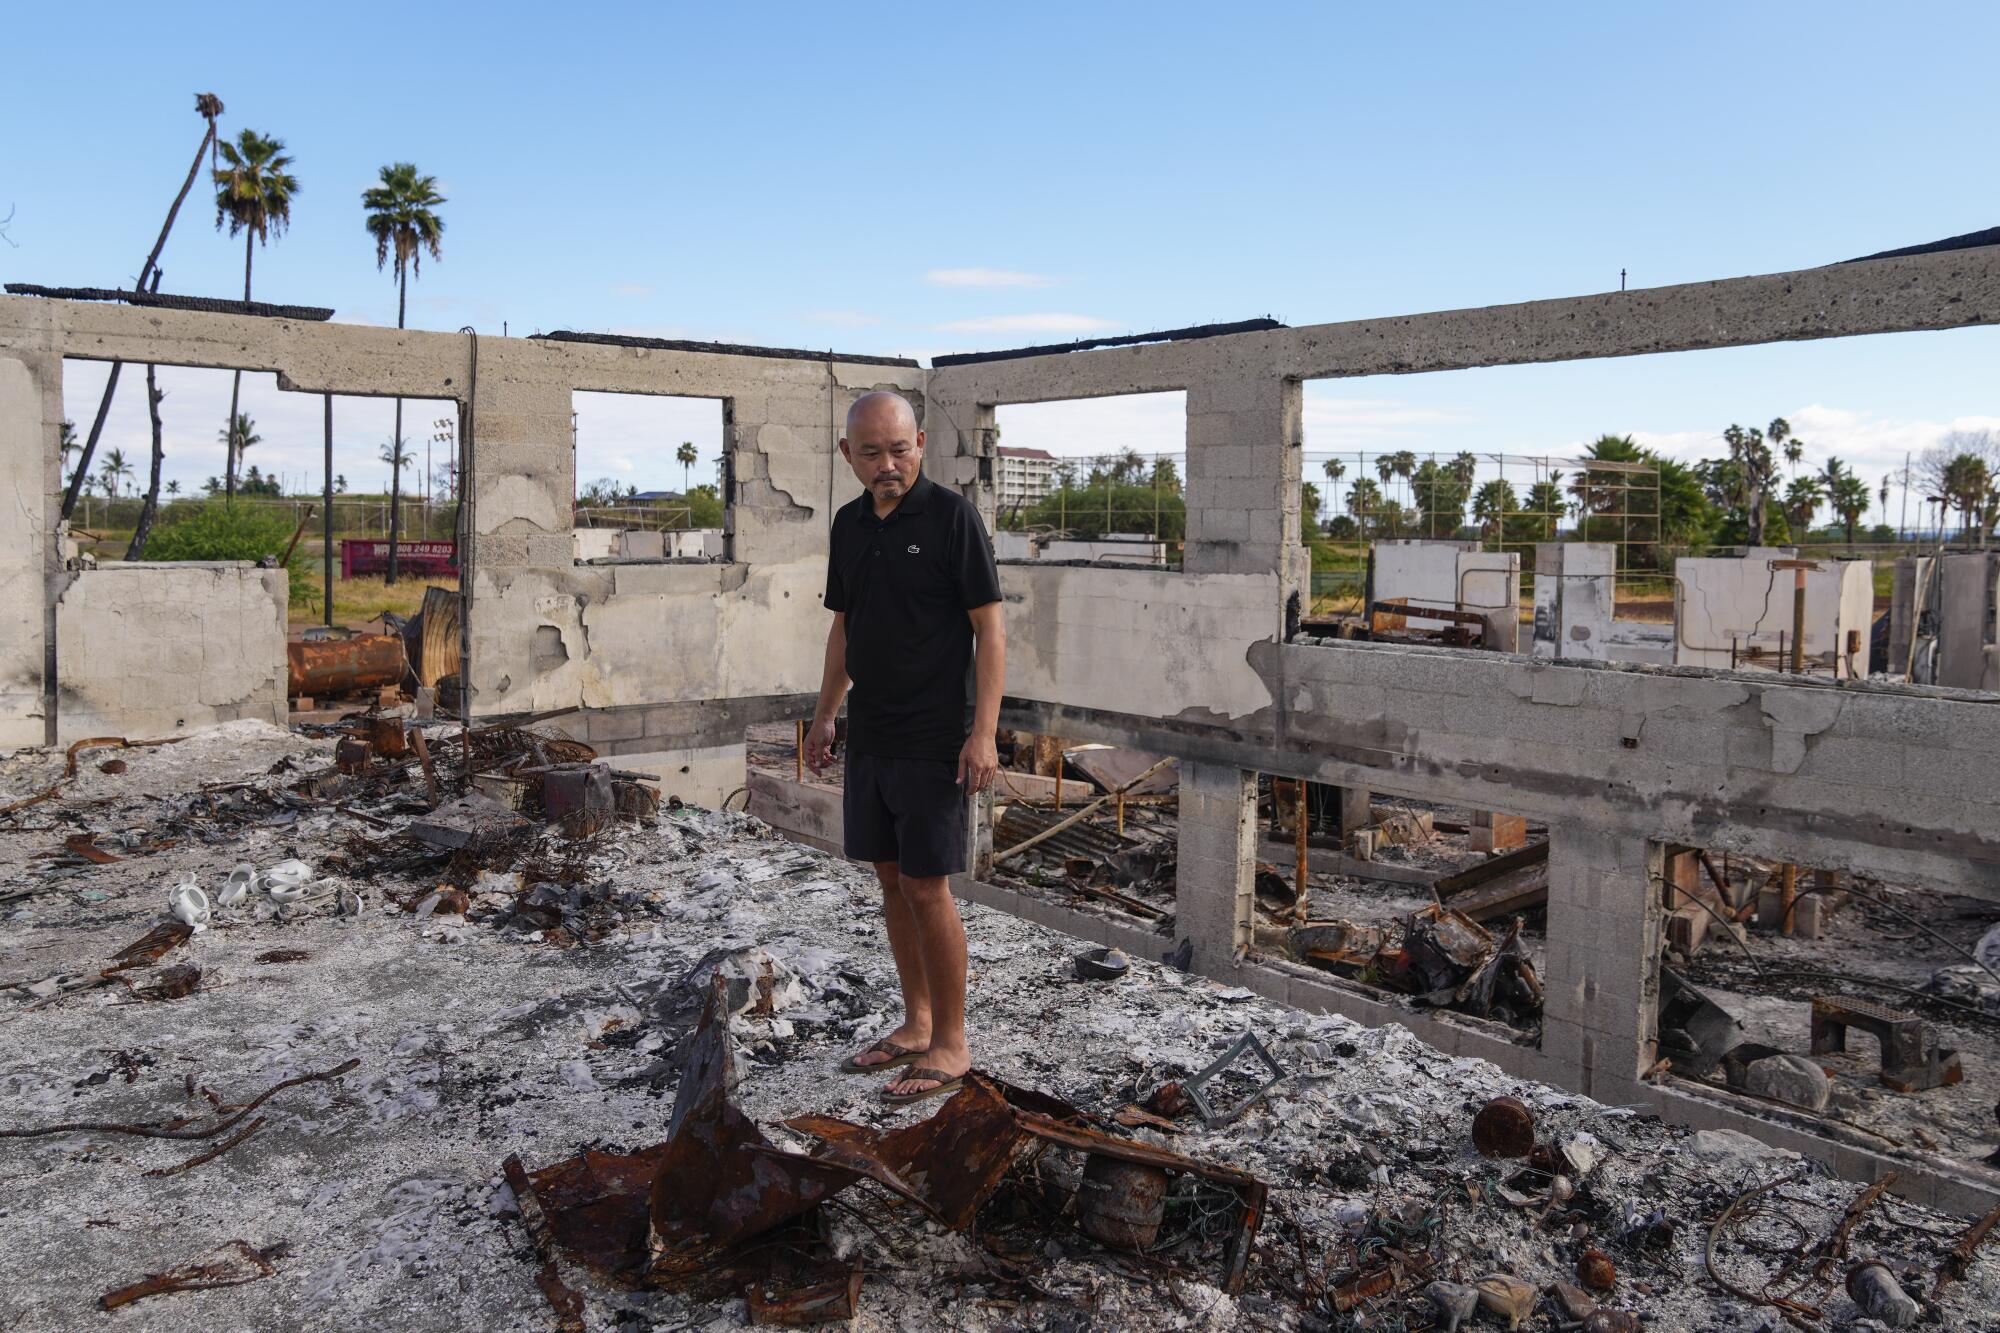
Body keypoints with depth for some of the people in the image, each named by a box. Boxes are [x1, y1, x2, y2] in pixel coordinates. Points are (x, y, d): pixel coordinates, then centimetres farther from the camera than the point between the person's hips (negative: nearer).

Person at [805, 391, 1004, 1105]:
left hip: (933, 742, -7)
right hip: (868, 738, 7)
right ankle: (915, 1025, 26)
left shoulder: (951, 516, -10)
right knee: (891, 879, 13)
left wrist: (984, 732, -18)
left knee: (927, 887, -3)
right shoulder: (848, 524, 10)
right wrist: (824, 715, 19)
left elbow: (990, 628, -11)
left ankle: (951, 1045, 11)